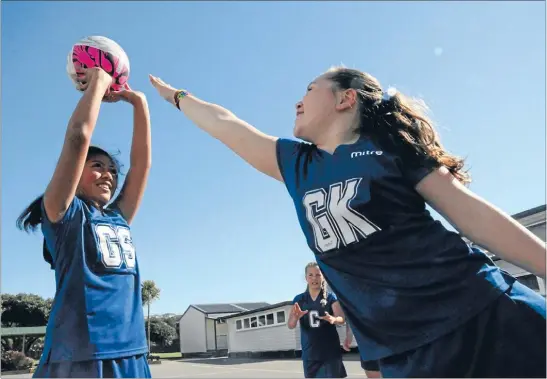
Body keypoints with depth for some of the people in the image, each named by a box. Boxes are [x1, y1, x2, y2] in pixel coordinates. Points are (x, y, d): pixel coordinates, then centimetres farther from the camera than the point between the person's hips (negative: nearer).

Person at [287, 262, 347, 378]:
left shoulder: (330, 297, -1)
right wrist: (296, 317, -28)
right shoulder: (299, 299, 3)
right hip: (309, 354, 2)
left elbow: (341, 319, -12)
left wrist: (333, 319, -36)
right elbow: (290, 325, -4)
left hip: (330, 352, -2)